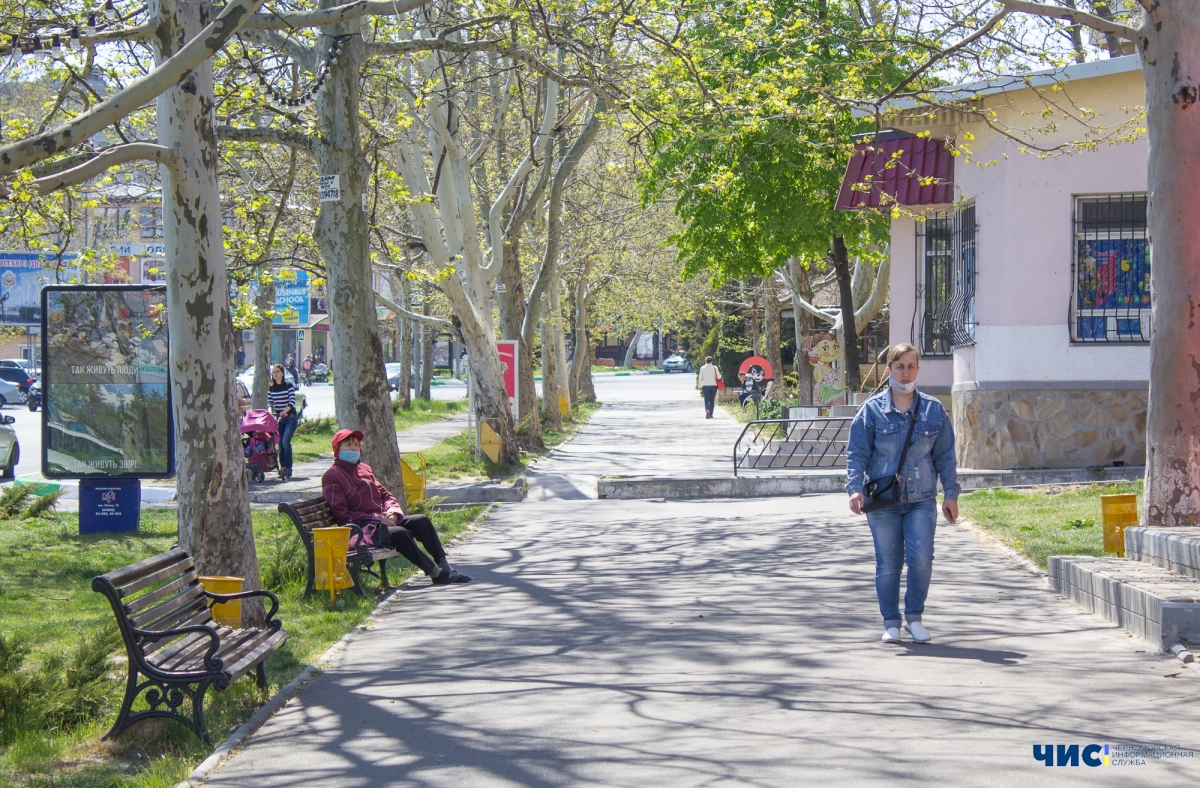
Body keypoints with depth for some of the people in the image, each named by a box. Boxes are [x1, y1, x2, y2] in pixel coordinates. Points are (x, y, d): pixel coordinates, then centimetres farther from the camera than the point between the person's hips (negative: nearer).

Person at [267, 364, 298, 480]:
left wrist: (284, 411, -28)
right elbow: (269, 402, 6)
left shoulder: (289, 386, -5)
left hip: (290, 417, -5)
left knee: (285, 441, -19)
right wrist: (270, 411, -16)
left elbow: (292, 401, -14)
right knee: (280, 443, 1)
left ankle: (288, 468, -16)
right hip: (278, 418, 5)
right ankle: (282, 468, 7)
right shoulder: (271, 388, 8)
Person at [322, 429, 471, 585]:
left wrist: (392, 511, -4)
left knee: (421, 520, -11)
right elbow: (342, 514, -13)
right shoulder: (331, 477, -6)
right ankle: (435, 573, -24)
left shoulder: (365, 468, 19)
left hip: (383, 520, 8)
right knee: (400, 533, -30)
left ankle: (443, 565, -10)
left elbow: (385, 495, 21)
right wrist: (377, 518, -18)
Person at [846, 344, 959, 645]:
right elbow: (856, 453, 1)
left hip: (922, 500, 1)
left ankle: (914, 617, 9)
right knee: (887, 564, 2)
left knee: (921, 558, -11)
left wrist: (951, 494, 9)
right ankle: (891, 623, 16)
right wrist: (855, 488, -12)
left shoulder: (933, 410, 7)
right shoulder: (872, 410, 2)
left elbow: (945, 455, 12)